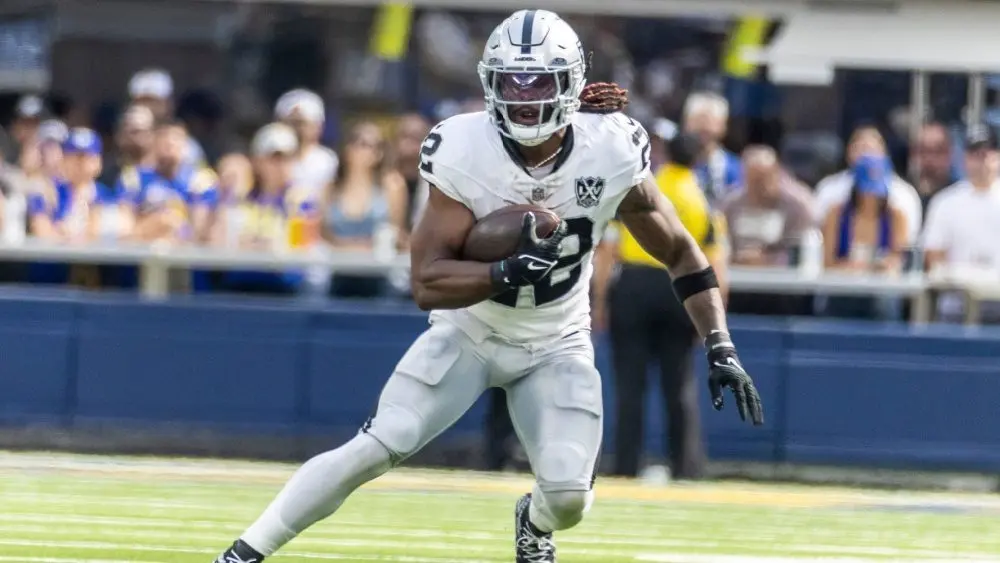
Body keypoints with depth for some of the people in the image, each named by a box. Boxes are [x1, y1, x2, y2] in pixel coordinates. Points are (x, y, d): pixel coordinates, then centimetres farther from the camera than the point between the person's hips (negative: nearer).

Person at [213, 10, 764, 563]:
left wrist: (720, 348, -11)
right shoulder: (463, 153, -24)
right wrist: (509, 273, -42)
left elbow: (681, 253, -4)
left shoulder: (611, 154, -19)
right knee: (377, 449, -18)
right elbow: (426, 283, -25)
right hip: (468, 332, -1)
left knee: (568, 496, -13)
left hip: (555, 348, 1)